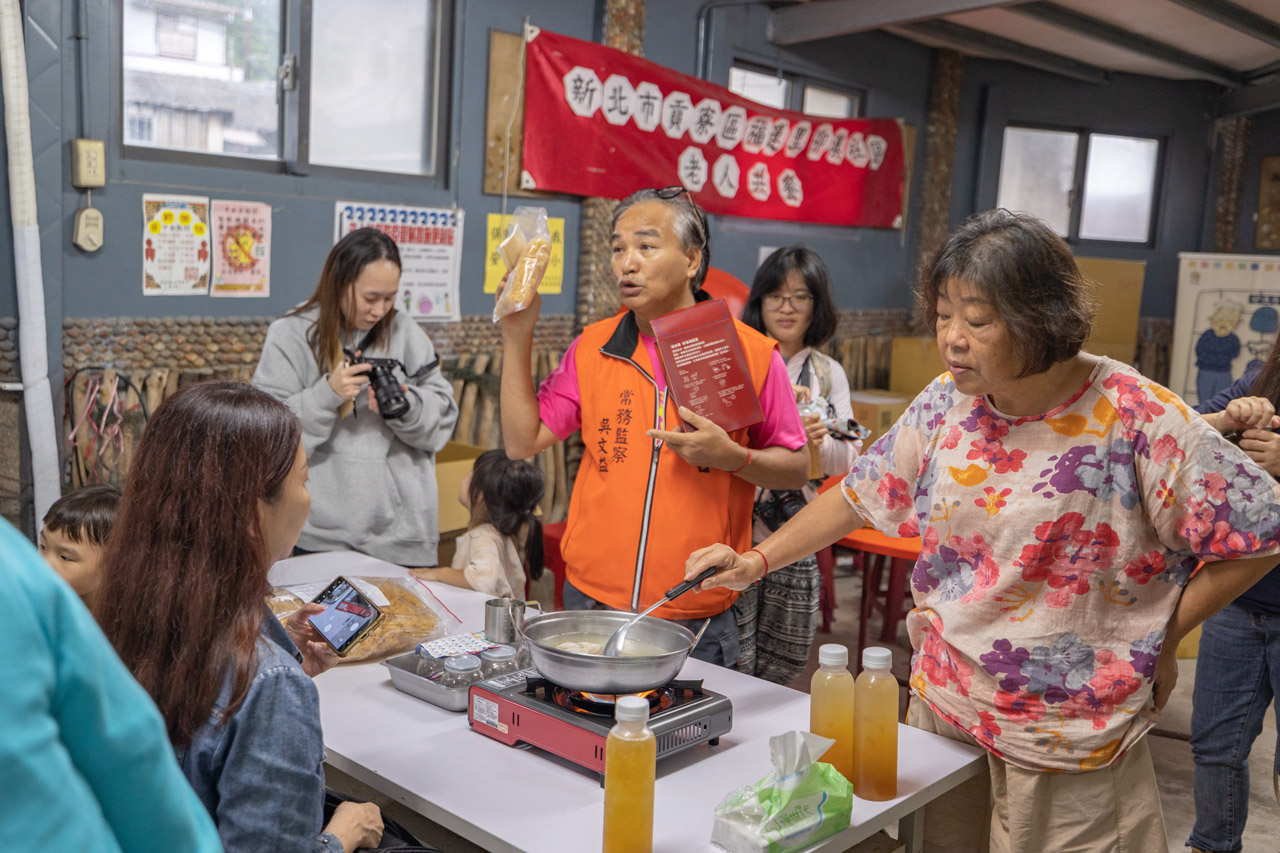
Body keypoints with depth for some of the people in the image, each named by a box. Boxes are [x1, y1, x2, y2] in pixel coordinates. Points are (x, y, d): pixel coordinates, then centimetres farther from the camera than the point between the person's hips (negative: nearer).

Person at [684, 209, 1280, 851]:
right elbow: (860, 495, 6)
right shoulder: (948, 401, -3)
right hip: (940, 707, 4)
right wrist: (757, 561, -1)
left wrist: (1160, 639, -8)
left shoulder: (1139, 419, -17)